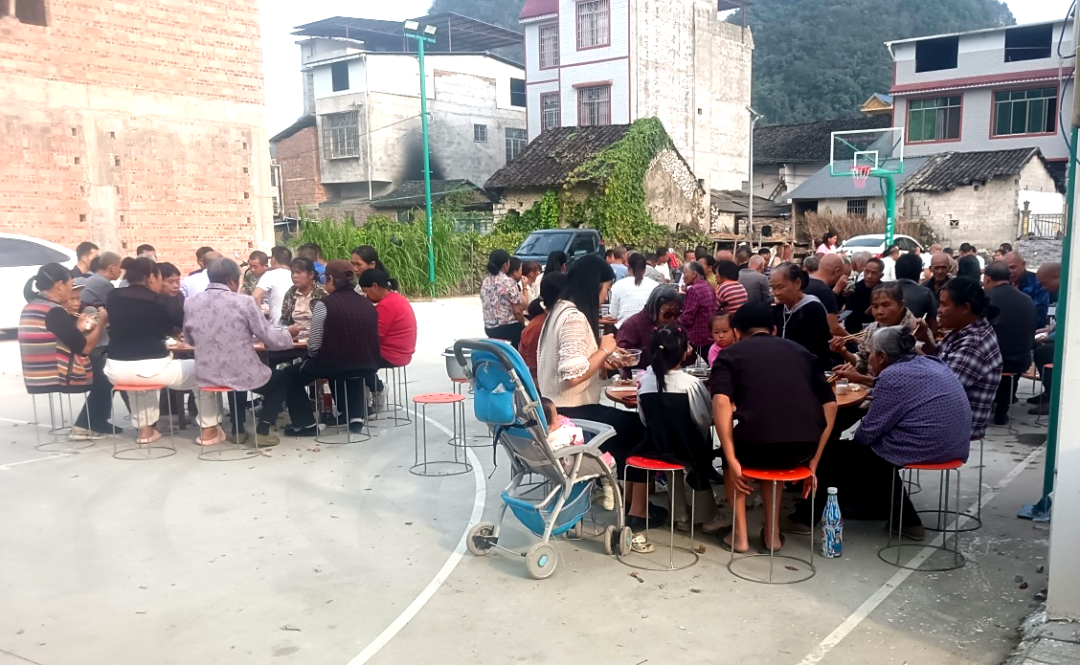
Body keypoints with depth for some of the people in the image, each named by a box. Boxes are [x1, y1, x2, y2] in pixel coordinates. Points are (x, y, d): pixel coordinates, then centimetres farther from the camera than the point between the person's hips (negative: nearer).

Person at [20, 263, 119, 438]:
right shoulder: (55, 311, -20)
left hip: (37, 377, 9)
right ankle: (92, 426, 24)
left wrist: (79, 328, 15)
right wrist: (101, 322, -4)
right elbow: (85, 347, -16)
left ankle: (90, 425, 24)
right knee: (107, 377, 15)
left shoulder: (29, 308, 8)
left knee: (97, 364, 24)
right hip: (58, 377, -9)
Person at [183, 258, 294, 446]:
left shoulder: (191, 303, 0)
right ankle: (262, 430, 13)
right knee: (281, 379, 26)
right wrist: (288, 335, 14)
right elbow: (271, 339, -8)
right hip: (243, 376, -5)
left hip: (206, 377, 5)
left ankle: (238, 430, 34)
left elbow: (190, 340, 16)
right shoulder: (244, 302, -12)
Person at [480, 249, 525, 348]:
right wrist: (523, 324, 3)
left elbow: (487, 305, 13)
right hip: (508, 328, -7)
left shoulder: (485, 282, 6)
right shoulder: (508, 282, -13)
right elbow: (517, 311, -15)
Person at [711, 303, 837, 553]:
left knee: (732, 451, 34)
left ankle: (740, 534, 26)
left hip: (758, 443, -3)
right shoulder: (801, 351, 25)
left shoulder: (729, 355, 14)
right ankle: (772, 532, 33)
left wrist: (732, 462, -5)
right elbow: (830, 405, 17)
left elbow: (721, 403, -6)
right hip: (803, 449, 4)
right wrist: (813, 462, 22)